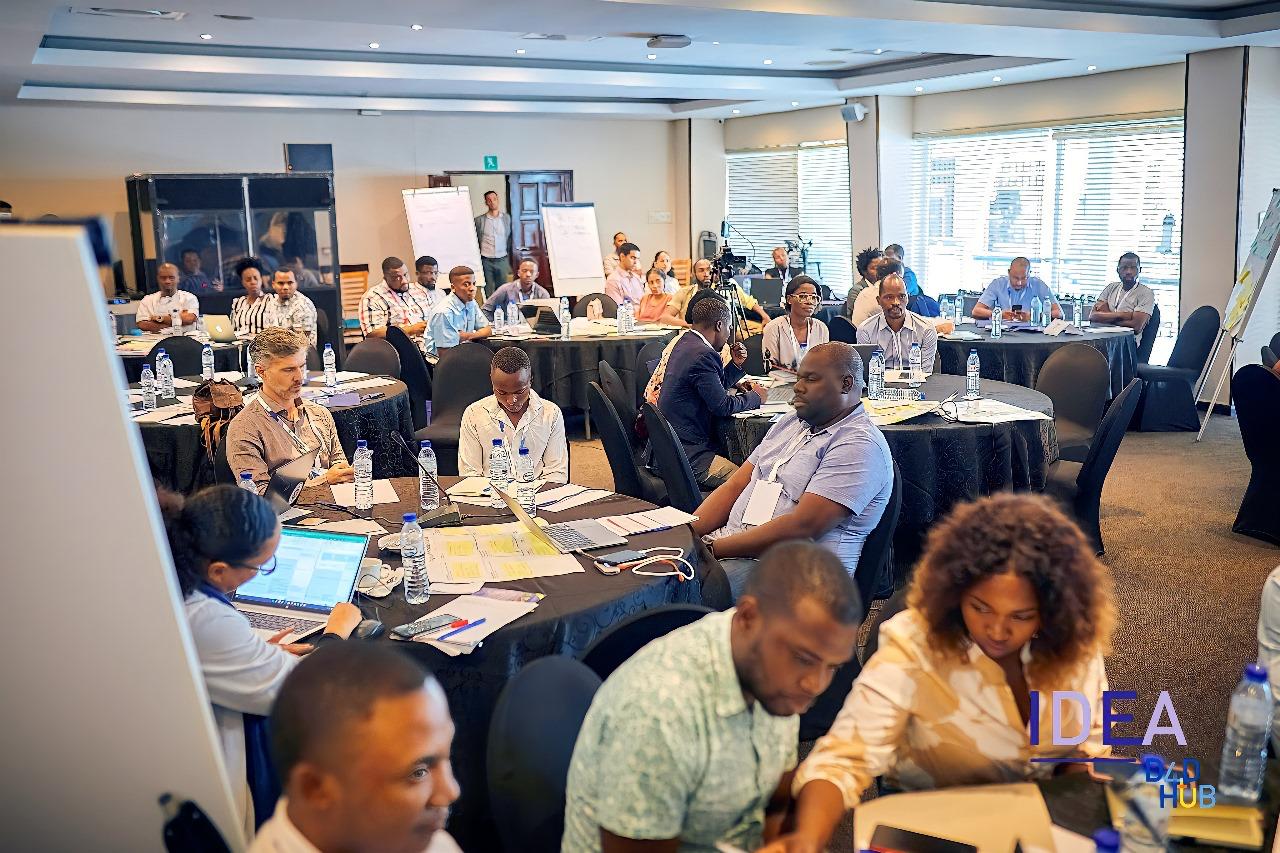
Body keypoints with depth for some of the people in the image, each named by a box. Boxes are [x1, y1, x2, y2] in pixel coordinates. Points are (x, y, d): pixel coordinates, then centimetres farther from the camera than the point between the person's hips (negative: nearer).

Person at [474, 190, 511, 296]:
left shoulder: (506, 218, 6)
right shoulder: (479, 220, 1)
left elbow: (509, 238, 13)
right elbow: (475, 241, 7)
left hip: (502, 259, 1)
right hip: (486, 260, -1)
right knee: (489, 291, -1)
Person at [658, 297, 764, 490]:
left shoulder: (685, 343, 14)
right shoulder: (703, 355, -18)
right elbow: (722, 406, -16)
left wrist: (736, 364, 15)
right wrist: (755, 397, -1)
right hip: (686, 455, -11)